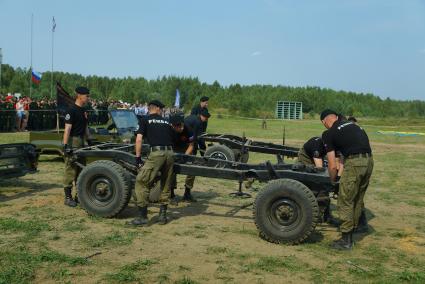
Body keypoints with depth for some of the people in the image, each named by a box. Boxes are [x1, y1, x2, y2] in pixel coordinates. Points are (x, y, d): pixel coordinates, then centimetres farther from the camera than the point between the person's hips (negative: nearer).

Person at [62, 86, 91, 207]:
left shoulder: (83, 111, 14)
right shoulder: (71, 110, -12)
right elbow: (67, 128, -19)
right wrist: (65, 145, -25)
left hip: (81, 142, 9)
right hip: (72, 142, -9)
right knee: (70, 170, -4)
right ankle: (68, 197, 2)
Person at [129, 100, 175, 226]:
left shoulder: (145, 120, 11)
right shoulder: (166, 121, 22)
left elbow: (139, 139, 2)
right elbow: (171, 139, 18)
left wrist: (138, 157, 6)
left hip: (156, 153, -5)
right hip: (169, 153, 5)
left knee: (141, 182, 2)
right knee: (166, 185, 17)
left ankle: (142, 216, -1)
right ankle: (163, 215, 20)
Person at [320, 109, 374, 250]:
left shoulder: (329, 134, 4)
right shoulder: (352, 124, 22)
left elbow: (333, 166, 3)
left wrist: (332, 181, 19)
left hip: (354, 162, -7)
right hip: (369, 161, 7)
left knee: (345, 202, 5)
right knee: (358, 201, 17)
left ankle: (346, 241, 11)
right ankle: (349, 236, 28)